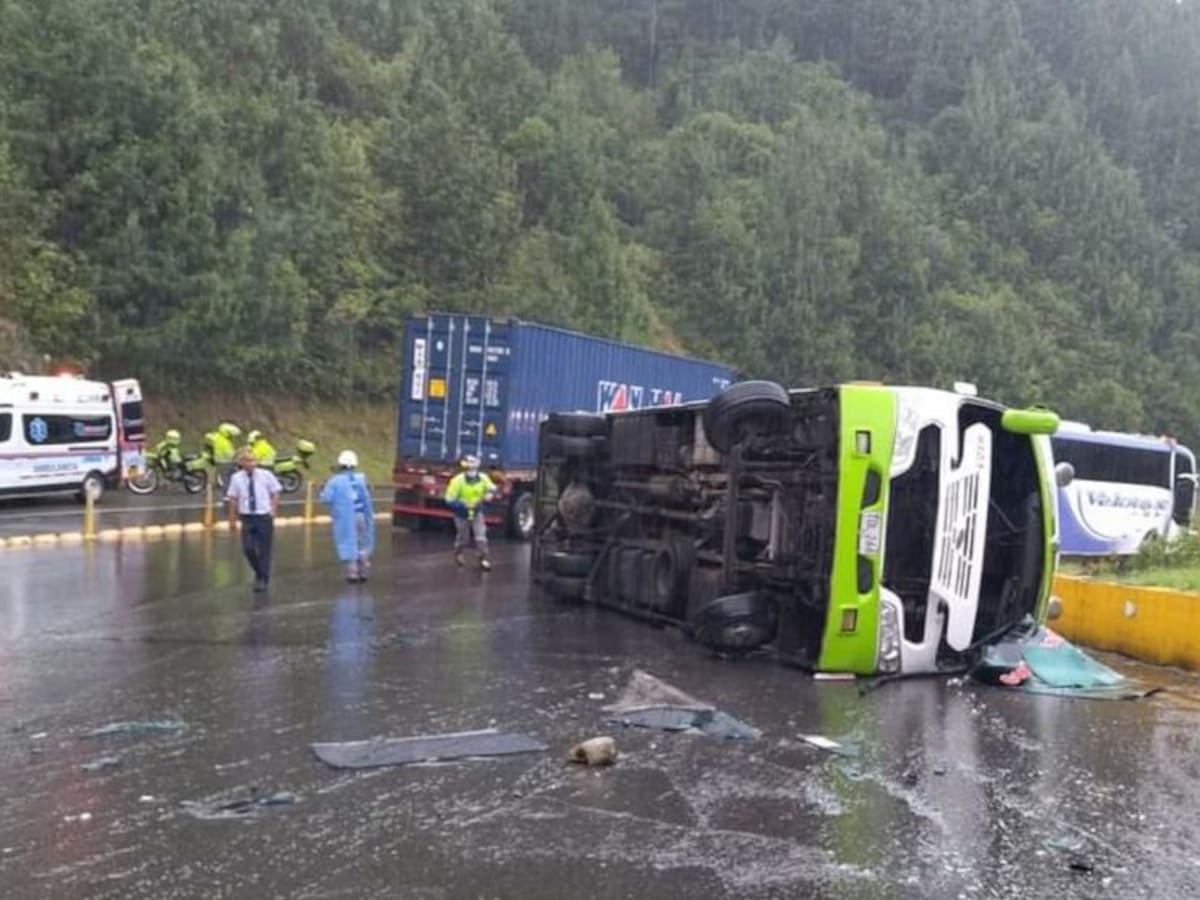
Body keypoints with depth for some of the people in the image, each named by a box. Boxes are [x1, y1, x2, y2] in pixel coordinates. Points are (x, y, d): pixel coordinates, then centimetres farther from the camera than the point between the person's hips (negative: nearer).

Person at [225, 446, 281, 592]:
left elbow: (275, 494, 3)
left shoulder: (266, 475, -6)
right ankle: (260, 573, 23)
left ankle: (262, 580, 17)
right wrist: (233, 520, 7)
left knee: (264, 551, 3)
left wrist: (273, 512, -7)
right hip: (247, 518, 1)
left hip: (264, 517, -1)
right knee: (248, 549, -4)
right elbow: (233, 499, 5)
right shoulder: (236, 478, -3)